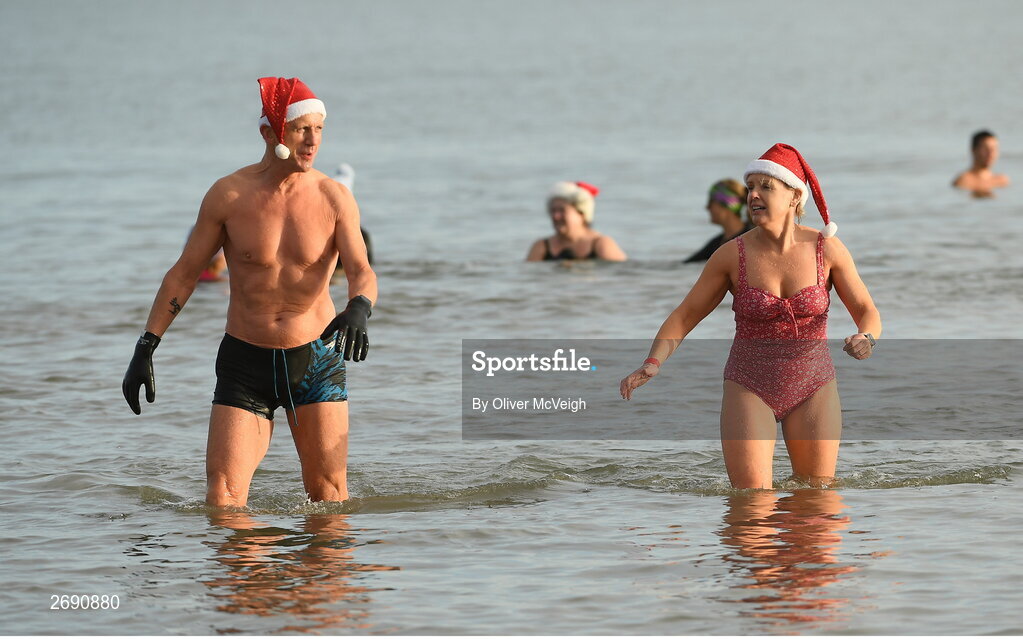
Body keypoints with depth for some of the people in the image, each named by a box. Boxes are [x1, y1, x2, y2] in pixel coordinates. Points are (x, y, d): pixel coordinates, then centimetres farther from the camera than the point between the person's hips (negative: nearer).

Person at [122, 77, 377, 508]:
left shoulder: (334, 198, -5)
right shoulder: (228, 196, -6)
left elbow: (361, 270, -14)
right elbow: (184, 273, 3)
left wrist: (357, 310, -39)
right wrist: (145, 348, -1)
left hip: (315, 358, 0)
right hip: (245, 361, 0)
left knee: (329, 498, 2)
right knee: (223, 499, -9)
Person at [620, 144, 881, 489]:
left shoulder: (827, 250, -6)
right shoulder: (732, 255, -7)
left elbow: (866, 310, 1)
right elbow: (685, 315, 0)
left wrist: (866, 339, -22)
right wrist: (652, 364, -15)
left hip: (813, 390, 1)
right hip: (749, 388, -1)